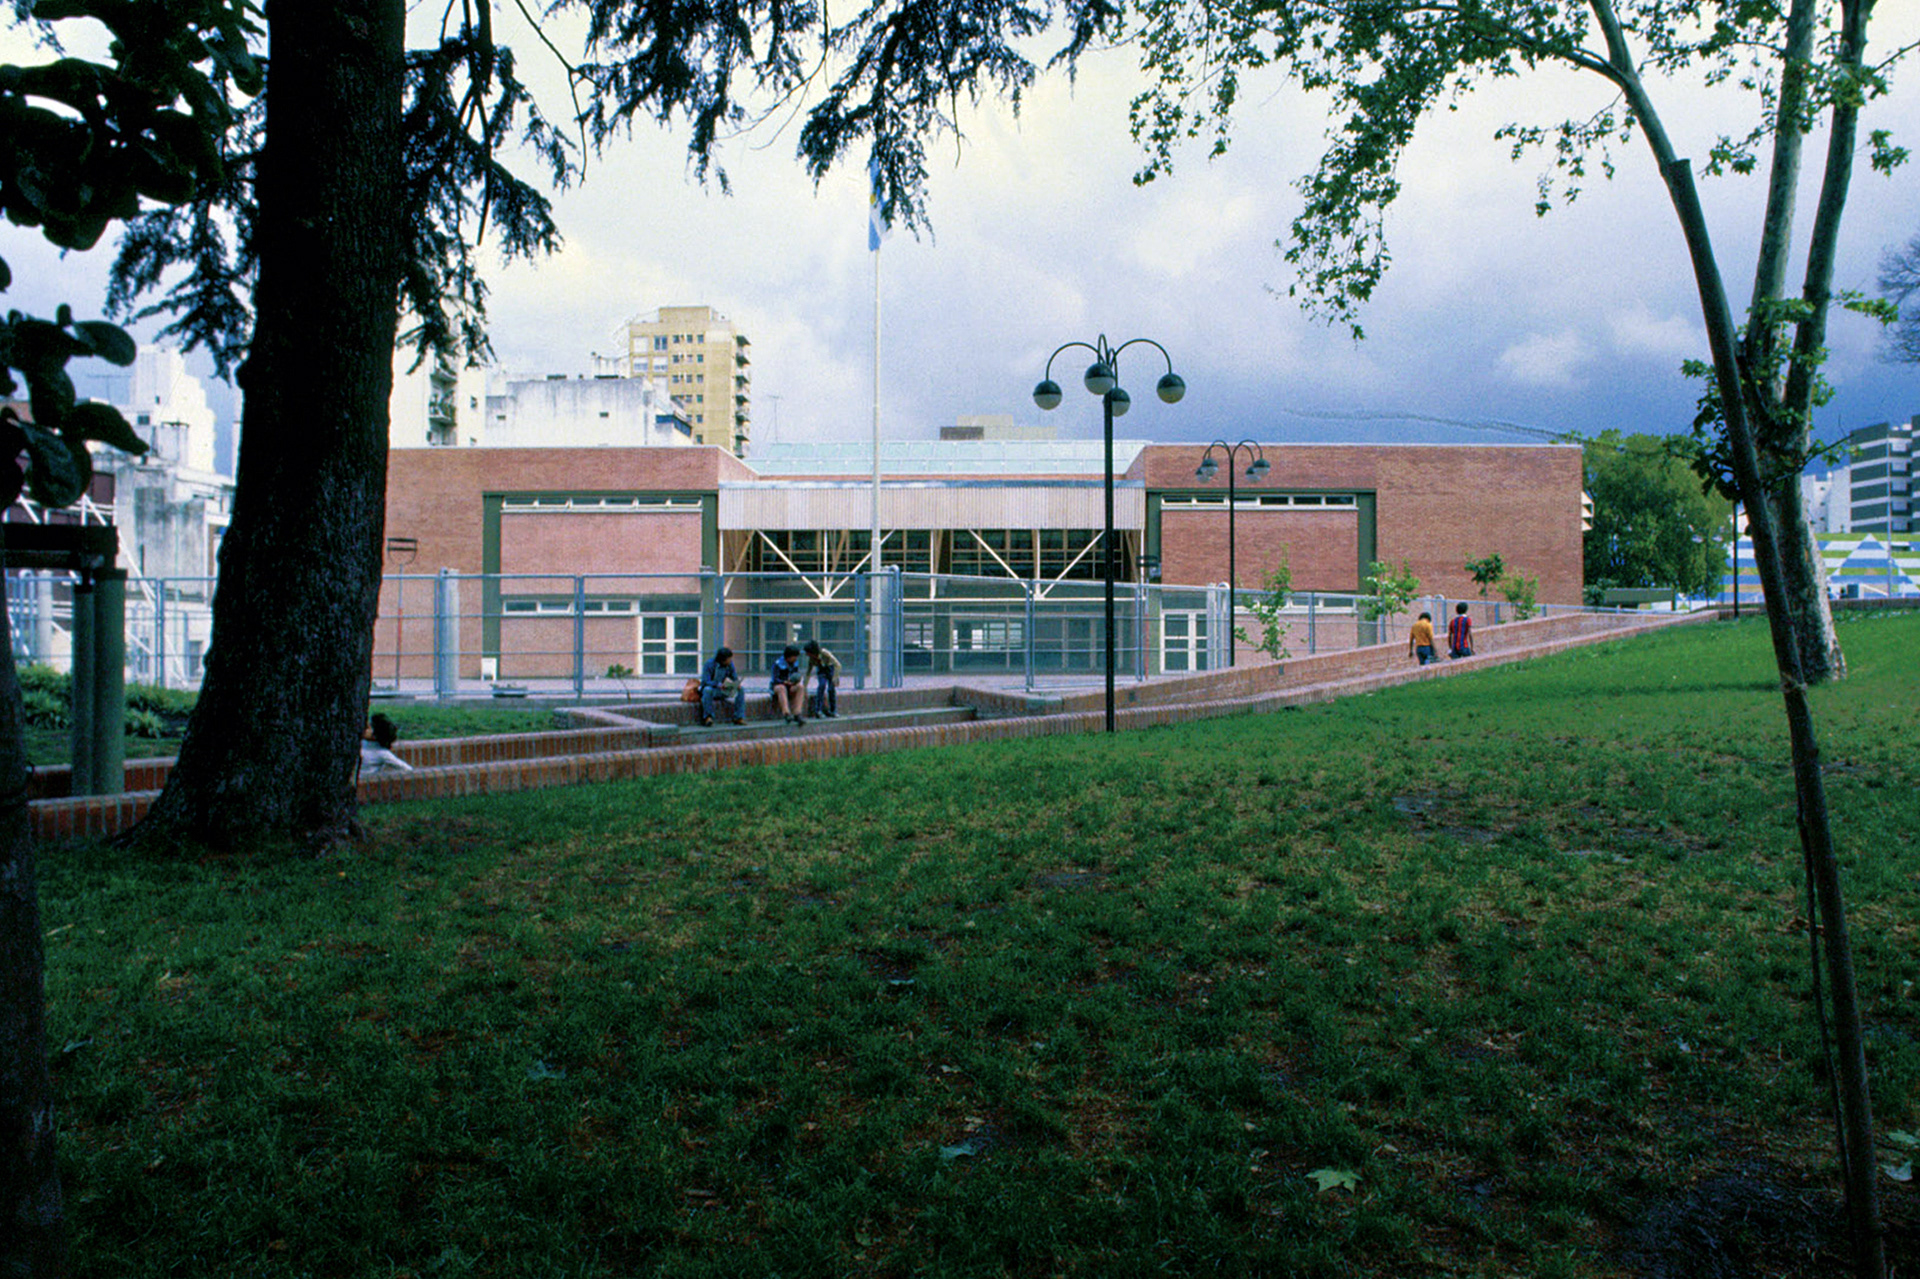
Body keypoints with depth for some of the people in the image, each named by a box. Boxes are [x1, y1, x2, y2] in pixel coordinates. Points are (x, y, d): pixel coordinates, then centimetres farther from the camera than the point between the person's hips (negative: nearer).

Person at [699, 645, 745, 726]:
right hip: (711, 688, -5)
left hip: (723, 691, 5)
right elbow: (705, 681, -24)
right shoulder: (709, 664, -19)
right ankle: (708, 716, -33)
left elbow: (735, 678, 2)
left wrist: (736, 684, -24)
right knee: (707, 689, -40)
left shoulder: (730, 664, -5)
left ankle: (738, 717, -18)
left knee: (741, 690, -16)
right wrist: (719, 685, -40)